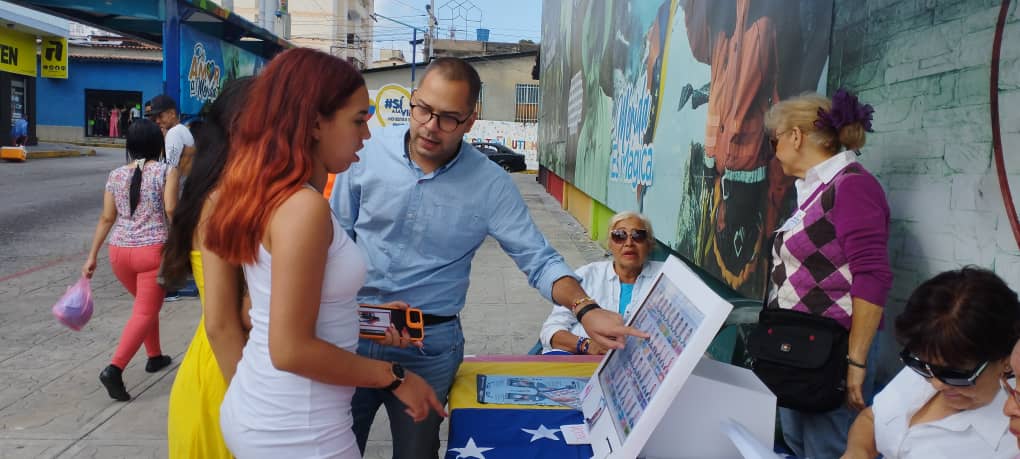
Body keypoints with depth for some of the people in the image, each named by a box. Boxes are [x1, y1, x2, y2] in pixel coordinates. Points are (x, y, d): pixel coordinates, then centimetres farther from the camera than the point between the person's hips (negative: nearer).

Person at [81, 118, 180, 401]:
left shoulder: (116, 176, 8)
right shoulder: (166, 171, -5)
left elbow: (106, 218, 7)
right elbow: (170, 209, -16)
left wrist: (92, 256, 11)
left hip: (119, 251, 6)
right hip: (153, 250, -5)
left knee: (147, 304, 24)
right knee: (145, 312, -2)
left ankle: (154, 356, 35)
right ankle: (115, 368, -16)